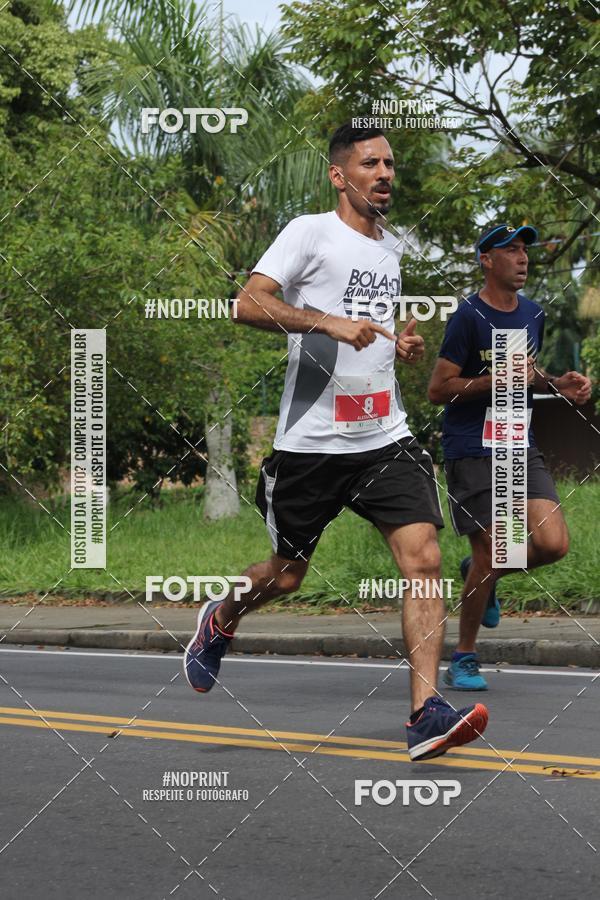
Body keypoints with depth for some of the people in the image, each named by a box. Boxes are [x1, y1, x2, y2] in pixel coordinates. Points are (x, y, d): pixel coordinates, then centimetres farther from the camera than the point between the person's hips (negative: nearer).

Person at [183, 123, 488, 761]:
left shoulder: (390, 249, 16)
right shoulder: (310, 232, -6)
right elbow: (249, 303, -19)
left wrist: (403, 346, 12)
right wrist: (329, 322, -29)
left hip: (385, 437, 5)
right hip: (310, 440, -5)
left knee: (423, 558, -14)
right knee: (287, 574, 10)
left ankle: (426, 714, -18)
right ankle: (220, 620, 44)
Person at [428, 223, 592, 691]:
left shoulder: (533, 314, 12)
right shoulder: (470, 316, -10)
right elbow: (439, 389, -11)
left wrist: (558, 384, 7)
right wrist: (499, 378, -20)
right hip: (473, 453, -6)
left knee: (553, 544, -11)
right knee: (489, 550, -7)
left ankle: (486, 577, 20)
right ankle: (464, 657, 11)